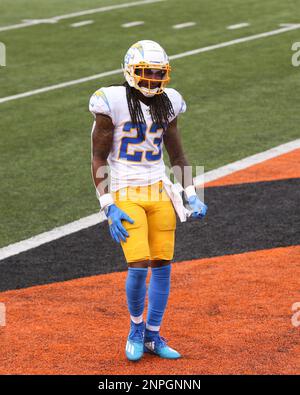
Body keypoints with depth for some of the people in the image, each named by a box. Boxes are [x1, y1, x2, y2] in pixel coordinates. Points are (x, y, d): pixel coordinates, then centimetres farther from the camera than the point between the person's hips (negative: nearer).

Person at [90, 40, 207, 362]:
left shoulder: (167, 104, 5)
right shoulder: (113, 104, -11)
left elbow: (177, 156, 15)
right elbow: (98, 159, -8)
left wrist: (192, 197, 6)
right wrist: (108, 207, -14)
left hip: (159, 191, 5)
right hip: (125, 194, -5)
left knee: (162, 266, 4)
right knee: (138, 267, -12)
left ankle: (152, 336, 18)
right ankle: (136, 329, 14)